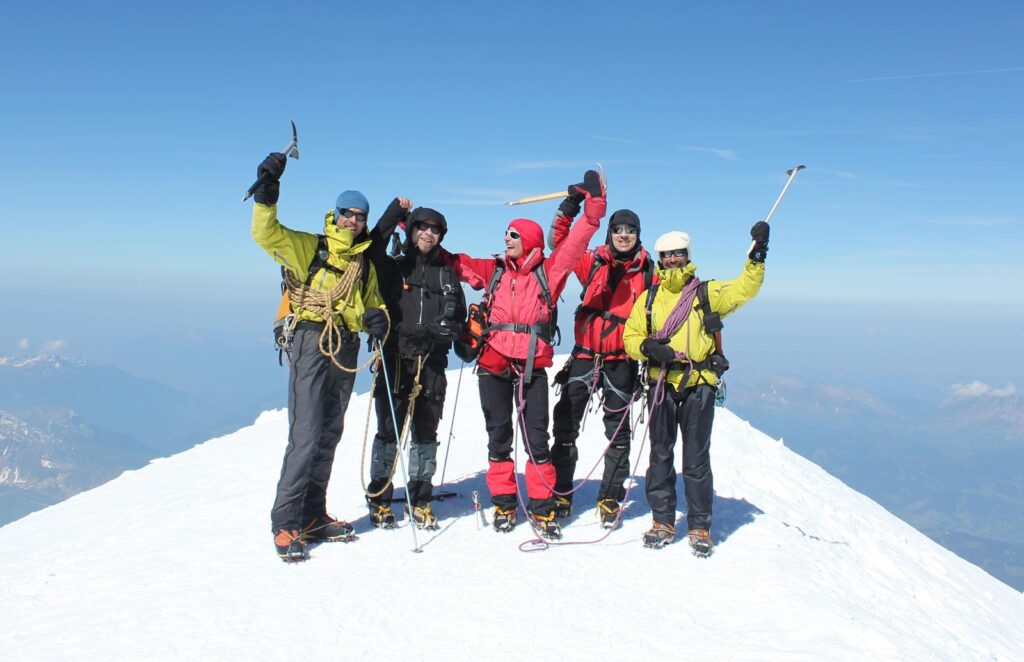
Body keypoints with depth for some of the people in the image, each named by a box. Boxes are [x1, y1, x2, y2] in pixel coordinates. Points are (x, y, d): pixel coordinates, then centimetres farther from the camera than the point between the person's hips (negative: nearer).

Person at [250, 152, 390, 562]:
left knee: (329, 435, 10)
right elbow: (266, 234, -8)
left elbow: (372, 305, 23)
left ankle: (312, 517, 20)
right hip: (311, 340, -6)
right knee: (306, 435, -13)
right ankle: (286, 523, -6)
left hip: (346, 349, 6)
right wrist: (266, 195, -21)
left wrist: (377, 319, 1)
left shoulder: (365, 264, 20)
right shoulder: (309, 247, 5)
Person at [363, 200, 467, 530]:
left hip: (432, 364, 3)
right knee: (389, 431, 0)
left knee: (426, 433, 8)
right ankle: (379, 501, 10)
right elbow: (373, 248, -13)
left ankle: (420, 502, 18)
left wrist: (453, 327, -2)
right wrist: (395, 212, -14)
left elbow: (458, 315, 20)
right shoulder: (394, 266, 7)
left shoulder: (446, 273, 16)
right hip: (395, 359, -3)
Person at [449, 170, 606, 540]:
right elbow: (455, 262, 16)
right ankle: (503, 504, 21)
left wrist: (593, 208, -11)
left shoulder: (548, 272, 3)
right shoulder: (492, 271, 10)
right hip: (493, 365, 3)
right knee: (498, 436, 9)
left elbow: (575, 244, -2)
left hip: (532, 367, -2)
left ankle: (542, 511, 8)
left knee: (536, 437, 0)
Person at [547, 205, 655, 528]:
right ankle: (560, 493, 13)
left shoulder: (646, 272, 1)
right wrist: (567, 210, -10)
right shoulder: (593, 263, 2)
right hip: (585, 354, 1)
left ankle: (610, 498, 21)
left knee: (618, 430, 9)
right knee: (565, 423, 1)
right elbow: (561, 243, 2)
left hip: (621, 360, 0)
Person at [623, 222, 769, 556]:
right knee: (660, 454, 7)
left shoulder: (707, 292, 6)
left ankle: (700, 527, 14)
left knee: (696, 458, 2)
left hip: (699, 386, -2)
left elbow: (744, 289, -8)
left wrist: (757, 256, -21)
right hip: (662, 384, 2)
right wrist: (648, 347, -10)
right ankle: (663, 520, 20)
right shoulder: (648, 298, 11)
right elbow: (631, 337, 11)